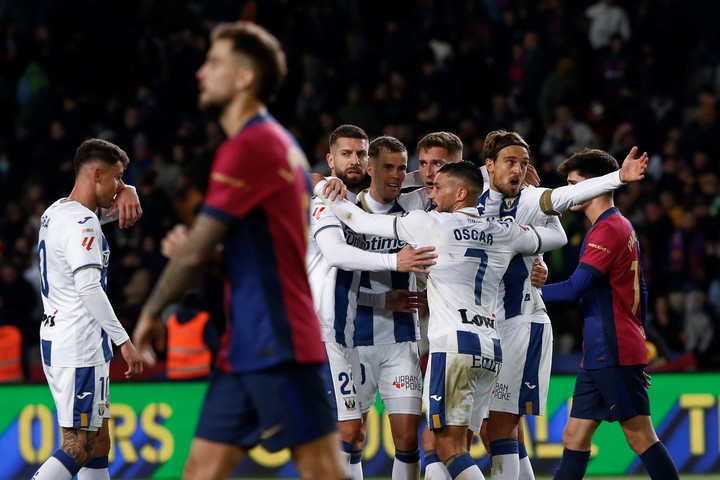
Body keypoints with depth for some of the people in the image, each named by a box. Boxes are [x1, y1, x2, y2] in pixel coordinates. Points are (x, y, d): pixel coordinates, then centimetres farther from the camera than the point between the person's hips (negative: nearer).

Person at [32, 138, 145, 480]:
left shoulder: (55, 212, 16)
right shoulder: (81, 223, -14)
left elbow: (109, 199, 31)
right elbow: (89, 287, -25)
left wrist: (126, 194, 6)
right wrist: (124, 341, -26)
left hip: (55, 339, 10)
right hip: (80, 348, -10)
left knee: (99, 446, 13)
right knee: (77, 449, -12)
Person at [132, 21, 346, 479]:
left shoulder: (249, 145, -13)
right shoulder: (279, 142, 17)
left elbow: (195, 253, -13)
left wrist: (152, 312, 2)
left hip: (276, 346, -10)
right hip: (247, 345, 10)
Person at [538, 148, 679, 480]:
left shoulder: (607, 230, -13)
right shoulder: (622, 227, 18)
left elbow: (574, 289, -20)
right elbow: (640, 292, 22)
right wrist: (638, 344, 25)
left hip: (613, 354, -10)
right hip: (599, 356, 10)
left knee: (640, 436, -7)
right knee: (574, 437, 7)